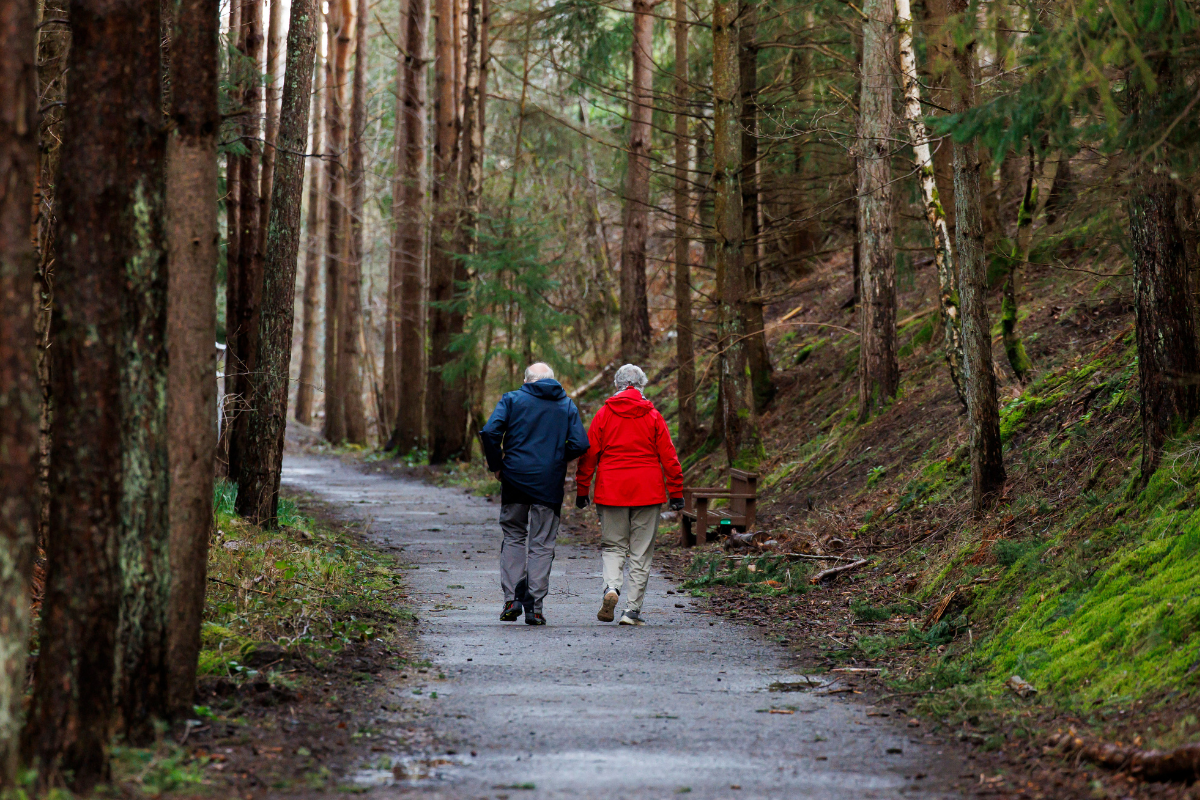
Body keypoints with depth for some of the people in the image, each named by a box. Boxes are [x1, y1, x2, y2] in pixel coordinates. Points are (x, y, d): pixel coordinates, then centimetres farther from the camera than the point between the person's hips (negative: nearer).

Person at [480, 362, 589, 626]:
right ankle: (534, 606, -1)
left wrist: (496, 465, 1)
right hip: (550, 484, 0)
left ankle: (512, 598, 3)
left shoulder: (512, 399, 3)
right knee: (542, 544, 5)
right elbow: (580, 444, -2)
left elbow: (490, 432, -10)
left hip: (515, 480, 0)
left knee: (513, 536, 14)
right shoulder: (567, 405, 8)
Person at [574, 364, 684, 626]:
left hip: (611, 492, 0)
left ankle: (611, 586, -16)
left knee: (613, 546, 11)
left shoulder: (604, 414, 1)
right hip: (647, 492, 0)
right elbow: (668, 456, 0)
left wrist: (581, 489, 10)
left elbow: (589, 454, 2)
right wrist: (676, 492, 5)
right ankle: (633, 609, 2)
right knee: (641, 553, 5)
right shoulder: (653, 416, 0)